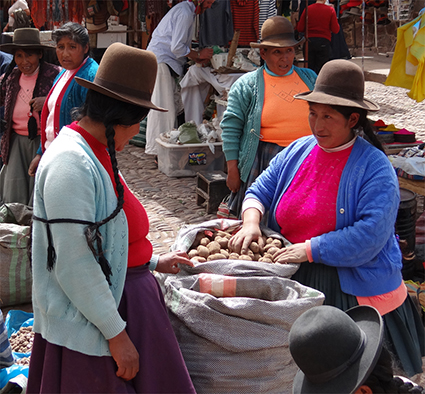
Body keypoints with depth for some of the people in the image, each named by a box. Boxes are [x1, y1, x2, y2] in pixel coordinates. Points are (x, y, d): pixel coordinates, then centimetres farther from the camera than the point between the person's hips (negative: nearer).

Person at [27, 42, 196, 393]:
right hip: (88, 329, -10)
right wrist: (116, 332, -20)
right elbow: (74, 265, -24)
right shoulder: (71, 163, -22)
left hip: (124, 296, 10)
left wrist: (152, 262, 25)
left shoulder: (95, 154, 10)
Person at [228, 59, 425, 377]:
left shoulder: (374, 167, -13)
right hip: (294, 279, 5)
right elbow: (260, 191, 10)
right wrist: (251, 221, -12)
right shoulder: (297, 151, 6)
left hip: (353, 290, -5)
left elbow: (370, 236, -22)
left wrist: (310, 249, -24)